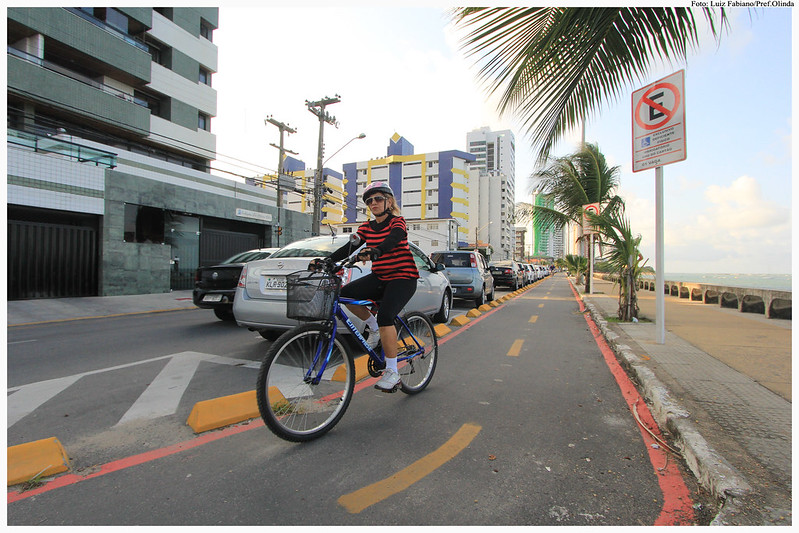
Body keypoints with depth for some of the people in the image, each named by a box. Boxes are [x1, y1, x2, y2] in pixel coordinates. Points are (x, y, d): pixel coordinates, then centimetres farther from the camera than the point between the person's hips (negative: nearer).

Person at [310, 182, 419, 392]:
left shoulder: (397, 222, -7)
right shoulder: (367, 227, 10)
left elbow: (391, 241, -30)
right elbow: (348, 247, -1)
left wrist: (374, 251, -51)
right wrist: (326, 260, -16)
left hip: (403, 277, -6)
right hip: (379, 277, 6)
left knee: (385, 316, -26)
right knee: (346, 293, -15)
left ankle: (392, 373, -12)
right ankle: (374, 328, 9)